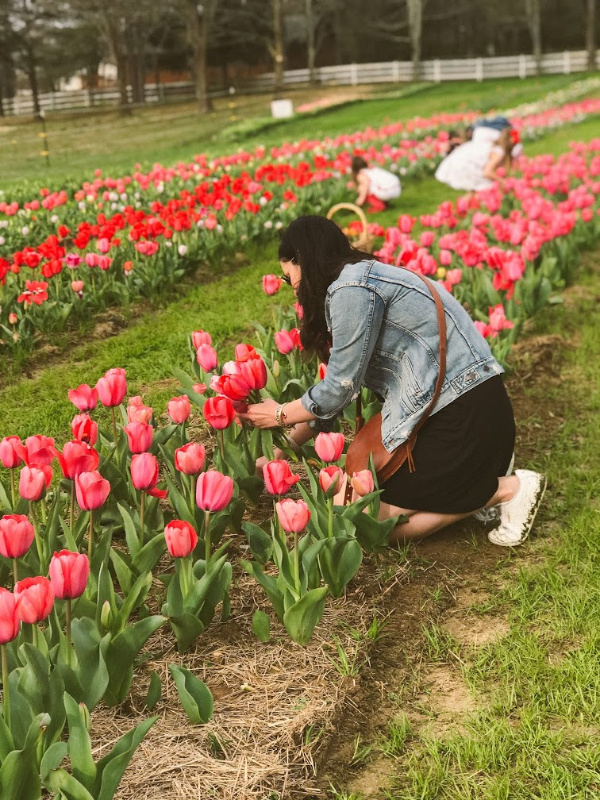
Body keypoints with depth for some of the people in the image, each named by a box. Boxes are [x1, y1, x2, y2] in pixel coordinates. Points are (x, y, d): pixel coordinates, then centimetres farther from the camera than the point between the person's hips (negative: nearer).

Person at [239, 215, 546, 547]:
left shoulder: (351, 288, -15)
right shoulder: (363, 277, 16)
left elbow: (342, 385, -12)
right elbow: (338, 382, 18)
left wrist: (279, 415, 4)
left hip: (466, 411, -10)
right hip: (444, 407, 10)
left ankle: (506, 489, -1)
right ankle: (480, 479, 14)